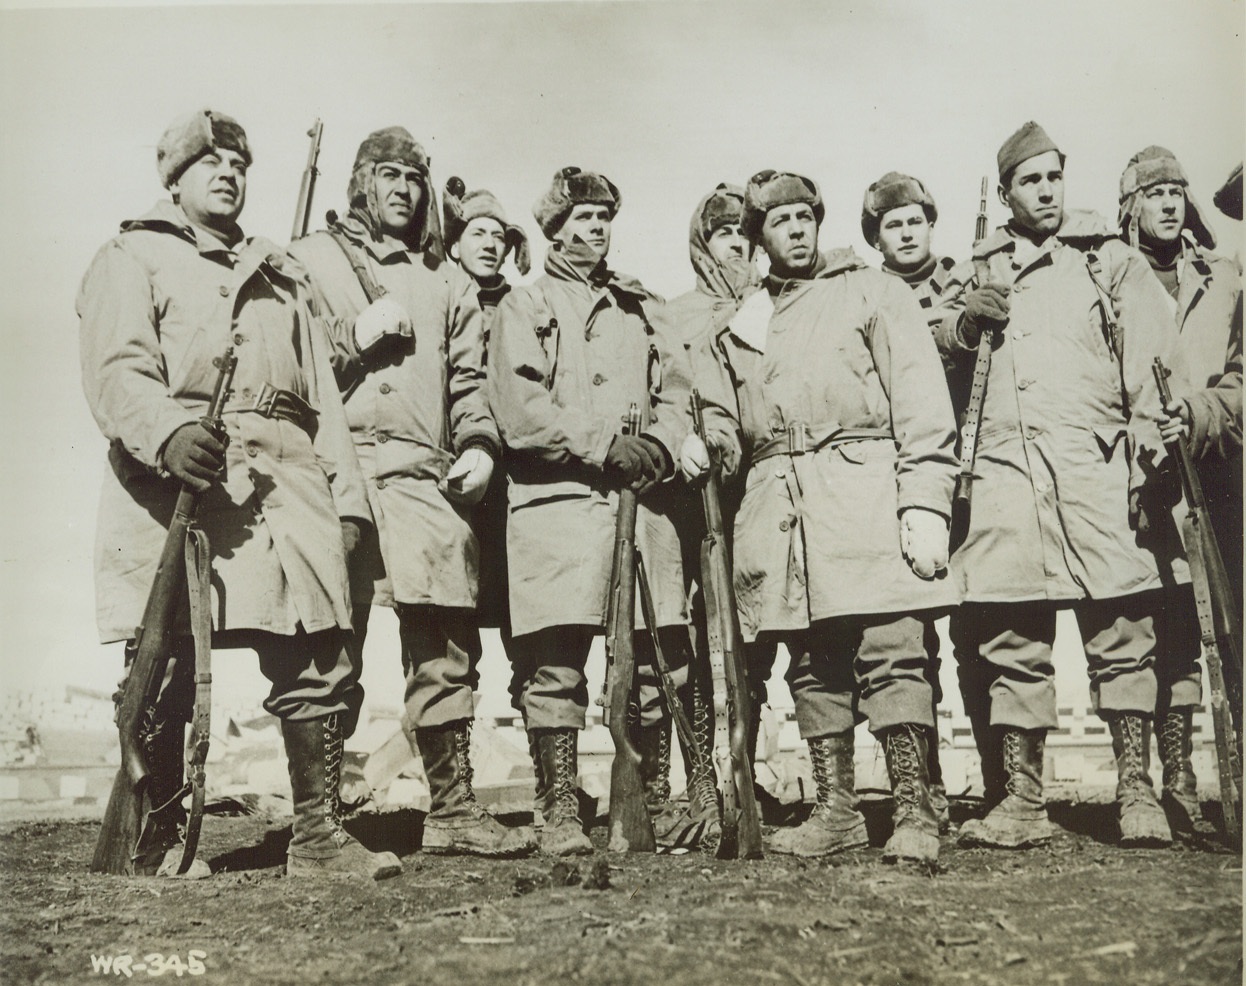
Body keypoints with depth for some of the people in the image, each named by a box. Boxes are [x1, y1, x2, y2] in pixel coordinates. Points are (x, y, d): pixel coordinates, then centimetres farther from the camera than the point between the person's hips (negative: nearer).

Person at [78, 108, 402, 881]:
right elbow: (117, 369, -6)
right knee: (166, 667, -3)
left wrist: (346, 494, 9)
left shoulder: (280, 279, 29)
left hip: (287, 482, 4)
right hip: (177, 478, -4)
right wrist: (169, 430, -27)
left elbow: (323, 394, 22)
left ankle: (320, 835, 2)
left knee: (321, 661, -4)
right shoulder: (133, 259, 13)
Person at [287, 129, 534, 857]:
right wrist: (356, 335, -5)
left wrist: (479, 444, 1)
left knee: (447, 647, -2)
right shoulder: (310, 260, 16)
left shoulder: (449, 281, 25)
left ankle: (453, 808, 5)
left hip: (428, 477, 3)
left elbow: (469, 379, 17)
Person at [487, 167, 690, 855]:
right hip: (557, 498, -4)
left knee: (658, 658, 3)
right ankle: (559, 814, 0)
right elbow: (518, 406, -5)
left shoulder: (639, 308, 25)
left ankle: (644, 805, 17)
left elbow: (674, 392, 17)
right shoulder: (523, 307, 10)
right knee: (555, 662, -8)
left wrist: (658, 444, -4)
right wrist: (603, 446, -12)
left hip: (642, 500, 5)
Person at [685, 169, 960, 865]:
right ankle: (835, 812, 14)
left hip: (867, 491, -4)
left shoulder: (872, 292, 10)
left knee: (892, 654, -10)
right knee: (812, 666, 6)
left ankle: (916, 813, -3)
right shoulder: (735, 324, 21)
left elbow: (922, 404, 1)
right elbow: (724, 417, 24)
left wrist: (924, 503, -11)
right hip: (778, 506, 4)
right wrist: (701, 443, -1)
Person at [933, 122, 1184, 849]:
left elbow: (1149, 366, 5)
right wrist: (962, 323, 2)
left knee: (1121, 629, -7)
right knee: (1013, 640, -1)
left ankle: (1137, 792, 1)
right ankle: (1023, 802, 5)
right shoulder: (979, 272, 22)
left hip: (1095, 465, -1)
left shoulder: (1111, 260, 16)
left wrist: (1149, 457, -9)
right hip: (1007, 467, 2)